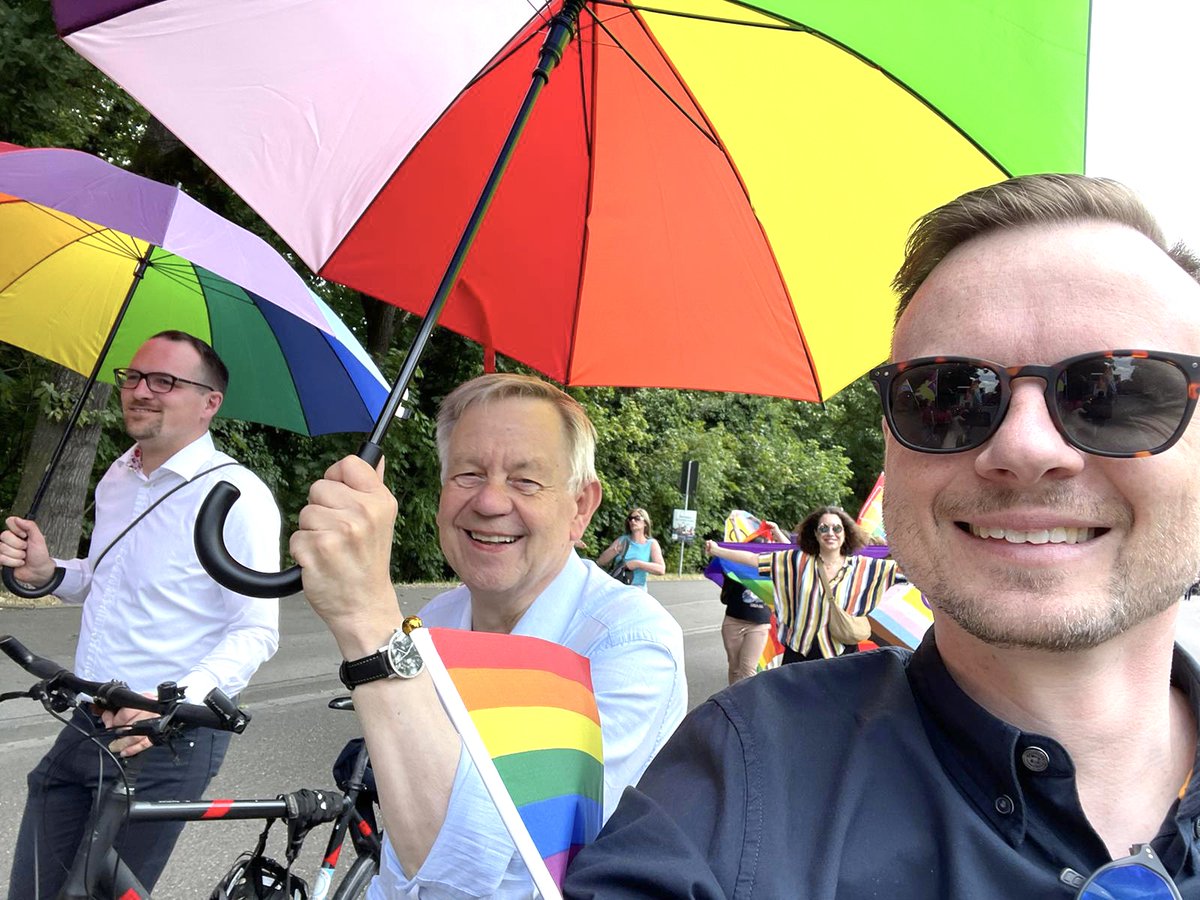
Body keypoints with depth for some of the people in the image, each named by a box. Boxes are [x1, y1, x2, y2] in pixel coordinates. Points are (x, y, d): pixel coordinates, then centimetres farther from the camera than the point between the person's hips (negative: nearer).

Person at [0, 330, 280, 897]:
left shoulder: (237, 496, -16)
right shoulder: (117, 477, 8)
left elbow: (255, 633, -18)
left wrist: (175, 700, -31)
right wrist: (46, 573, 3)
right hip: (86, 726, 7)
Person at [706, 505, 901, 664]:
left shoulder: (862, 567, 1)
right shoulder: (799, 561, 1)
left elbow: (898, 568, -2)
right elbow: (755, 559, 1)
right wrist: (717, 550, 0)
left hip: (839, 658, 0)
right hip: (798, 654, 1)